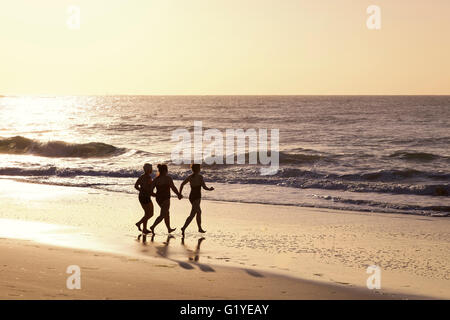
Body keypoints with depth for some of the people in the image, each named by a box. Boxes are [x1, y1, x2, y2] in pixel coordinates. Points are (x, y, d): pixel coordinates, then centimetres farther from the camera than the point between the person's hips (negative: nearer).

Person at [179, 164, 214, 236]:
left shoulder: (190, 177, 6)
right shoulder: (200, 177, -13)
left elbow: (182, 184, 5)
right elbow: (204, 187, -15)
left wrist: (179, 193, 10)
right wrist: (210, 189, 5)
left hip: (191, 197, 8)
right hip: (197, 197, -8)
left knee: (199, 212, 25)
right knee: (192, 215, -11)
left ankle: (200, 228, 35)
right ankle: (183, 228, -26)